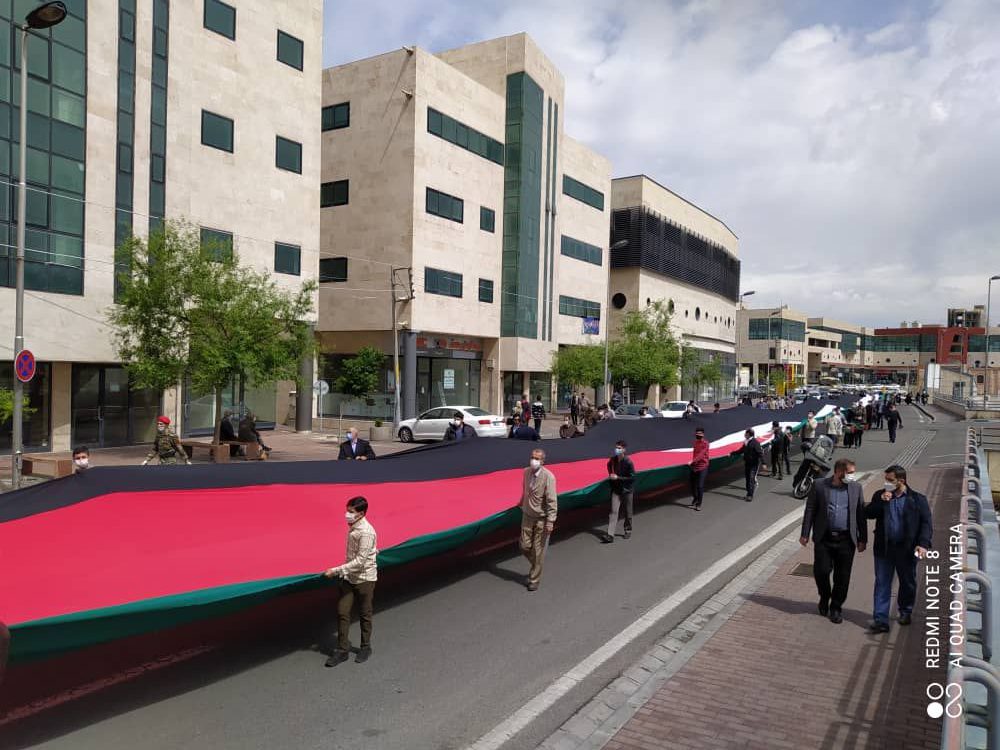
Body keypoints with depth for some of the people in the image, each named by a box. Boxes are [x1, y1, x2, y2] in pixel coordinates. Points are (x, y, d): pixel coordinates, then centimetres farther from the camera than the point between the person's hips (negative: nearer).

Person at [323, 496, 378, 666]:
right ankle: (342, 650, 15)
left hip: (364, 578, -7)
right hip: (349, 577, 7)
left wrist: (336, 571, -25)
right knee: (342, 612, 5)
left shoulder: (366, 532, -24)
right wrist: (342, 573, 18)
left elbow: (360, 561, -26)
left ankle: (365, 647, 27)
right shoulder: (353, 527, 3)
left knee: (364, 615, 9)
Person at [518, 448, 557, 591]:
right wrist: (522, 505, 22)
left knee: (538, 550, 4)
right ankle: (536, 566, 37)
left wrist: (550, 521, -21)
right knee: (525, 547, 8)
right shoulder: (526, 472, -2)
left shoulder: (548, 477, -20)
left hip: (542, 518, -5)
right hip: (527, 515, 5)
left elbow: (552, 500, -19)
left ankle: (534, 580, 19)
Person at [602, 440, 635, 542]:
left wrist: (617, 477, -22)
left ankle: (628, 531, 32)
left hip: (626, 490, -3)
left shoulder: (628, 462, -16)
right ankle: (610, 535, -12)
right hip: (616, 490, 3)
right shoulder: (613, 460, 0)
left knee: (628, 512, 12)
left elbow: (632, 478, -18)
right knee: (614, 511, -6)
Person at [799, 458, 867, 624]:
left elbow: (861, 515, 8)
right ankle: (824, 597, 28)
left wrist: (863, 539, 6)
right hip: (824, 539, -1)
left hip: (846, 540, 1)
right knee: (821, 571, -1)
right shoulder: (819, 486, -2)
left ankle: (836, 607, 22)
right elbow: (810, 510, 1)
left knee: (842, 577, 5)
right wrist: (805, 534, -1)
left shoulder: (856, 488, 4)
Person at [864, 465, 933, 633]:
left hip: (906, 549, -1)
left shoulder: (917, 499, -3)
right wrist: (881, 502, -15)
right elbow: (867, 514, -1)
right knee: (882, 584, 0)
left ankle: (905, 611, 38)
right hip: (884, 548, 1)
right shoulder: (880, 495, 4)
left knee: (908, 583, 15)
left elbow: (926, 523, -4)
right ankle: (880, 620, 1)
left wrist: (923, 544, -16)